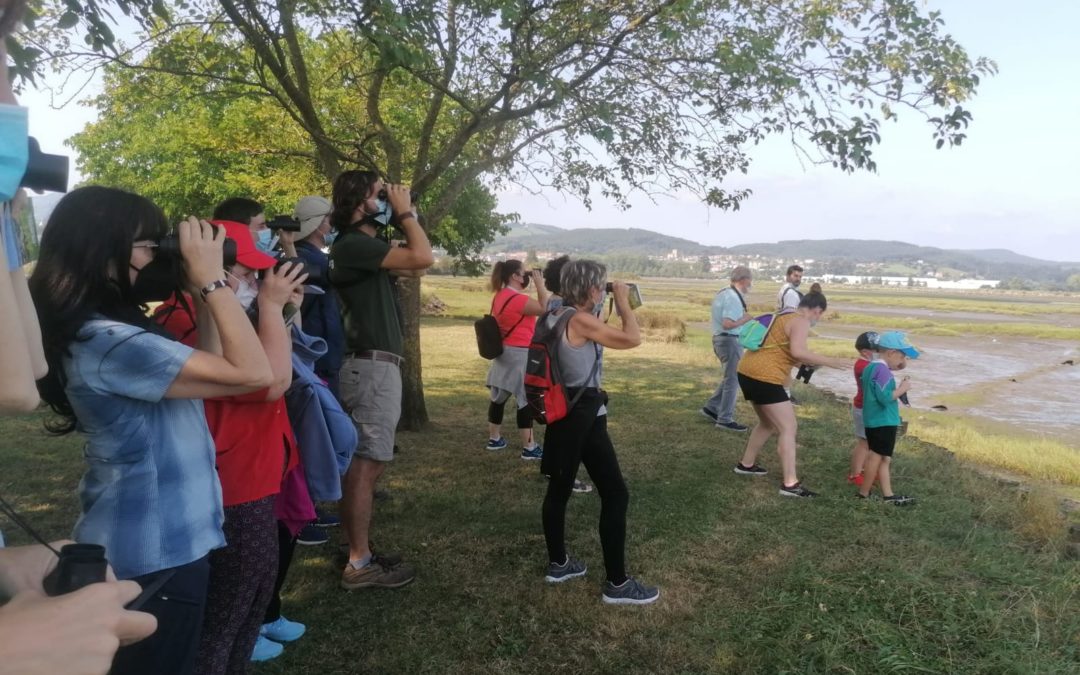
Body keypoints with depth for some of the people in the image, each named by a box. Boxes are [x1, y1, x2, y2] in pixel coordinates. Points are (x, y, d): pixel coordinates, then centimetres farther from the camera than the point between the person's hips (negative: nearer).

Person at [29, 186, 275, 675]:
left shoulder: (107, 328, 5)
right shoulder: (105, 340, -26)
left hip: (152, 538, 10)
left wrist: (198, 291, 2)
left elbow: (206, 364, 11)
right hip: (155, 551, -10)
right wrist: (211, 279, -21)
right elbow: (254, 373, -29)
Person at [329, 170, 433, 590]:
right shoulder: (353, 244, -15)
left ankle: (361, 552, 22)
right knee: (366, 464, -6)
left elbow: (414, 268, 20)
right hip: (371, 366, -10)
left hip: (375, 364, 10)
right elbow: (423, 258, -23)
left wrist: (406, 216, 13)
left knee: (365, 463, 13)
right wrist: (405, 212, -9)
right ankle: (359, 565, 1)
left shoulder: (365, 244, 17)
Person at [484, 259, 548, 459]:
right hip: (519, 354, -9)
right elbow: (545, 308, -18)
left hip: (503, 352, 9)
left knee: (499, 397, 15)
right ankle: (529, 447, 1)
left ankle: (494, 438, 26)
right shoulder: (517, 299, -20)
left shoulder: (500, 296, 8)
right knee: (525, 400, -4)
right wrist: (539, 282, -13)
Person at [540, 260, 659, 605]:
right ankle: (617, 584, 5)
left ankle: (558, 563, 32)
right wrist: (623, 301, -7)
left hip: (562, 411, 10)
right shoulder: (580, 321, -20)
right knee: (615, 495, -2)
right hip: (585, 416, -10)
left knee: (559, 488, 18)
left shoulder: (555, 317, 7)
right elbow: (632, 338, -21)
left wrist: (612, 304, 12)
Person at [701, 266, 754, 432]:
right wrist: (745, 319, -14)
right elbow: (727, 324, -27)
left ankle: (711, 407, 25)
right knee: (732, 380, 0)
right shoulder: (733, 298, -19)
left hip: (720, 338, 10)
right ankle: (725, 419, 6)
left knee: (729, 378, 21)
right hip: (730, 340, -10)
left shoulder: (723, 293, 12)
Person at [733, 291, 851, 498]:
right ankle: (790, 484, -8)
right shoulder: (801, 322, -8)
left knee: (769, 423, 25)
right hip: (764, 378, -10)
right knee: (788, 428, -6)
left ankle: (746, 464, 34)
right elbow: (797, 351, -25)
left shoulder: (783, 316, 20)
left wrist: (805, 363, 28)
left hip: (749, 372, 10)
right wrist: (829, 361, -17)